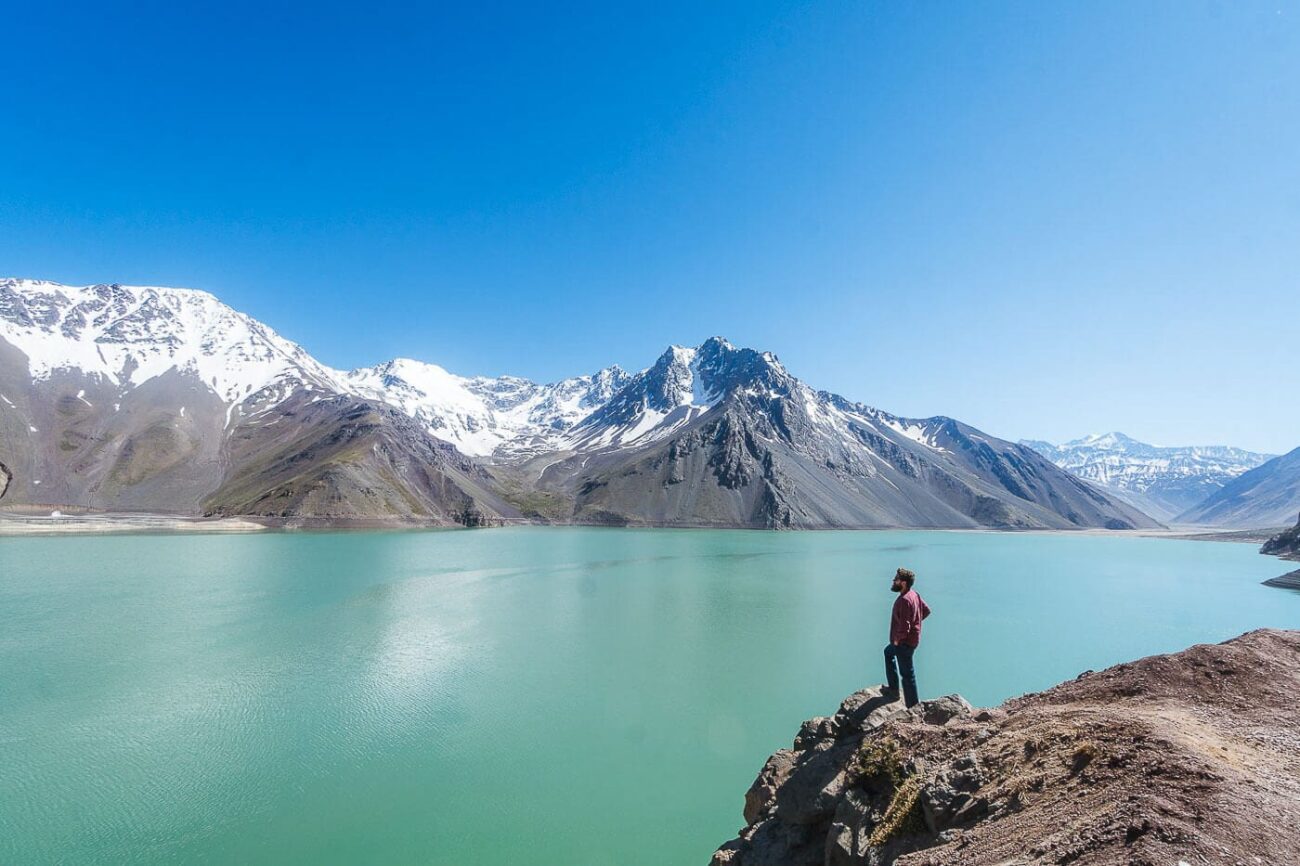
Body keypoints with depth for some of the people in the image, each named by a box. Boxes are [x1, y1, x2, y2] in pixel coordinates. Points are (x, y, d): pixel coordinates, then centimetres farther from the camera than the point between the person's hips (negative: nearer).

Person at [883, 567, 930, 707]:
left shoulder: (904, 600, -28)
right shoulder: (914, 594, 2)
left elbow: (904, 626, -31)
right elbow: (926, 610, 16)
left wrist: (897, 640, -15)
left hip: (905, 642, -11)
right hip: (913, 637, 11)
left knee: (907, 674, 1)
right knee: (888, 652, 30)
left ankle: (912, 706, 11)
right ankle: (893, 689, 35)